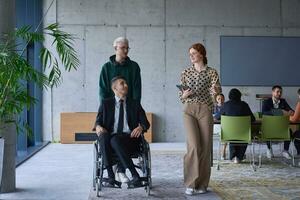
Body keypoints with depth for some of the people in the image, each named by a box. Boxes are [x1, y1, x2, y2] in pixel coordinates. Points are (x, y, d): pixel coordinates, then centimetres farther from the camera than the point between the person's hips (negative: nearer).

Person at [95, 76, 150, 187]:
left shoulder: (134, 104, 20)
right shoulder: (106, 103, 20)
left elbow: (145, 122, 12)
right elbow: (98, 121, 13)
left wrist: (141, 127, -13)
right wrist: (98, 127, -13)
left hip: (130, 138, -1)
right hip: (110, 139, 1)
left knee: (115, 140, -35)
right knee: (104, 136, -34)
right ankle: (110, 175, -37)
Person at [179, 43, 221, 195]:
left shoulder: (211, 72, 5)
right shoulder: (185, 72, 10)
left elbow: (217, 89, -8)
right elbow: (180, 95, 12)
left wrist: (215, 91, -30)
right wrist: (184, 95, -11)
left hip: (205, 110, 0)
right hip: (189, 110, 0)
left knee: (205, 147, 0)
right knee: (193, 146, -12)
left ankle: (202, 184, 12)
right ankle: (190, 183, -3)